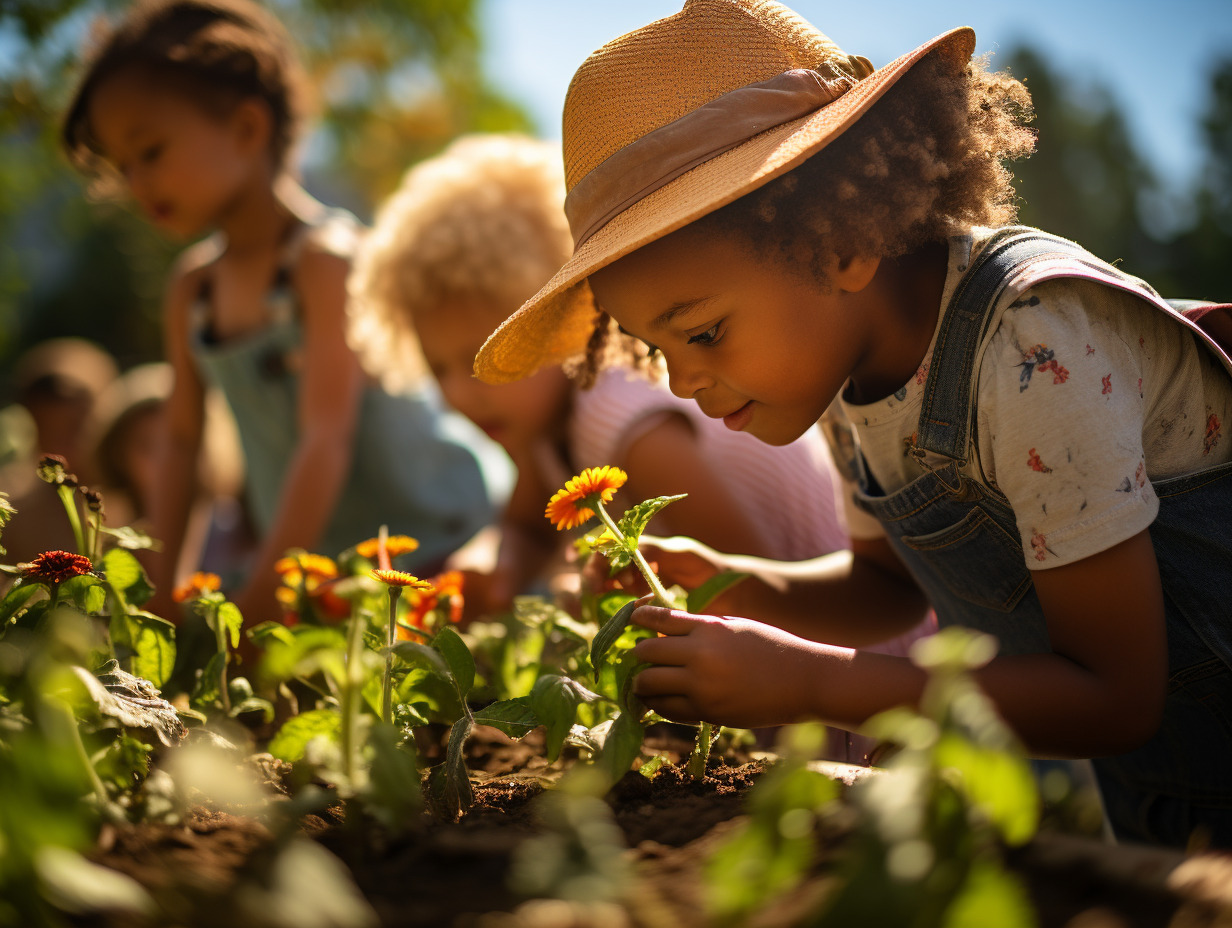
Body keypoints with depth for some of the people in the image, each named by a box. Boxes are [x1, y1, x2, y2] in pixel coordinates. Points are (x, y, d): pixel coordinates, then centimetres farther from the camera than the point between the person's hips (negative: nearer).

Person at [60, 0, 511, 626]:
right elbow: (182, 438, 10)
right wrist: (159, 585, 4)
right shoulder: (191, 288, 4)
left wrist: (258, 598, -27)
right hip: (310, 558, 6)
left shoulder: (325, 259, -19)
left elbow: (326, 441, -24)